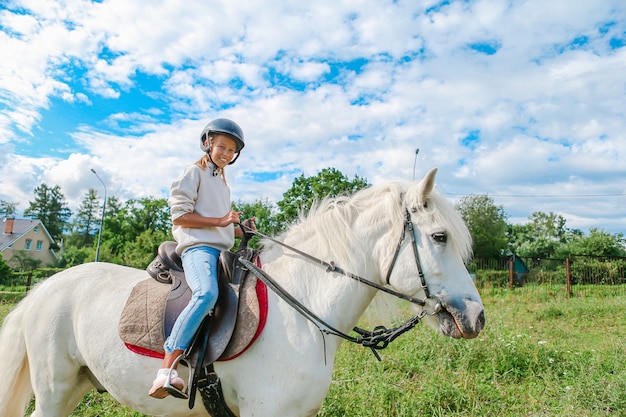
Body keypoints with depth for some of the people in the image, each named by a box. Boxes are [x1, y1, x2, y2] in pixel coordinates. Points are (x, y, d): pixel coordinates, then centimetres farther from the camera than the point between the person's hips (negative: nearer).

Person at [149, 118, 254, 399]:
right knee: (207, 294, -35)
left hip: (222, 250, 9)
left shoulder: (222, 182, 29)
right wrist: (220, 221, -11)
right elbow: (179, 215, -7)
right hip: (198, 247, -9)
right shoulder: (194, 173, 5)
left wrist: (242, 230, 14)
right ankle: (166, 370, -35)